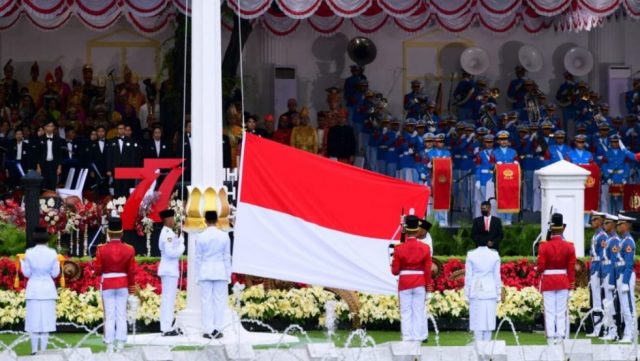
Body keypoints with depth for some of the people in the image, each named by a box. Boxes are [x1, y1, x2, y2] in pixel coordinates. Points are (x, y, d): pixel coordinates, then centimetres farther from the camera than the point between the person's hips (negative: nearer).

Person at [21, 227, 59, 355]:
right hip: (48, 288, 0)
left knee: (34, 321, 4)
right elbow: (55, 273, 0)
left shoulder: (29, 253, -6)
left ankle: (34, 350, 3)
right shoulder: (52, 253, -6)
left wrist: (22, 263, 16)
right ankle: (43, 349, 5)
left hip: (33, 289, 0)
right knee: (46, 320, 5)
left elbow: (27, 273, -1)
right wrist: (57, 263, 18)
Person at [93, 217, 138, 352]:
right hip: (123, 286, 1)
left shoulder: (102, 249, -9)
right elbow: (132, 272, 0)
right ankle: (120, 345, 3)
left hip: (107, 286, -1)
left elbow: (97, 271, -6)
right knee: (121, 316, 5)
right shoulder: (129, 250, -4)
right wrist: (131, 292, 8)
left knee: (109, 317, 2)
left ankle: (110, 346, 1)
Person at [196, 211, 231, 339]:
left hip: (205, 271, 0)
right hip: (220, 271, 0)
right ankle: (218, 329, 3)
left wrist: (198, 275, 6)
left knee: (206, 301, 3)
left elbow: (198, 257, -2)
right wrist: (228, 274, 8)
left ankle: (208, 330, 1)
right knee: (219, 300, 4)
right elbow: (227, 256, 1)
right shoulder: (224, 236, -3)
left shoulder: (201, 237, -5)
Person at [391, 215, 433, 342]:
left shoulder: (399, 249, -9)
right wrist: (429, 285, 10)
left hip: (404, 283, -1)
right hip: (420, 284, 1)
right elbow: (428, 270, 0)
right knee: (419, 311, 7)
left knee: (405, 312, 4)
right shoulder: (425, 248, -5)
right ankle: (419, 336, 6)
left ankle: (407, 337, 1)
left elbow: (395, 271, -4)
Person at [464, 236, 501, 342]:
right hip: (490, 293, 1)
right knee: (489, 320, 7)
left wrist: (467, 295, 4)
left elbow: (468, 277, -3)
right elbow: (497, 276, 3)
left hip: (476, 293, -1)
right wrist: (498, 294, 11)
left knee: (477, 321, 3)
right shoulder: (494, 255, -2)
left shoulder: (471, 255, -6)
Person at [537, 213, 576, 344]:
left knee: (550, 311, 1)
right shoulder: (569, 246, -4)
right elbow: (572, 268, -1)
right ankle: (561, 335, 3)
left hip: (548, 282, -2)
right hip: (563, 282, 2)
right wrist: (571, 283, 8)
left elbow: (540, 268, -10)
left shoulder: (544, 246, -10)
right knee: (561, 311, 6)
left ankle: (551, 336, -2)